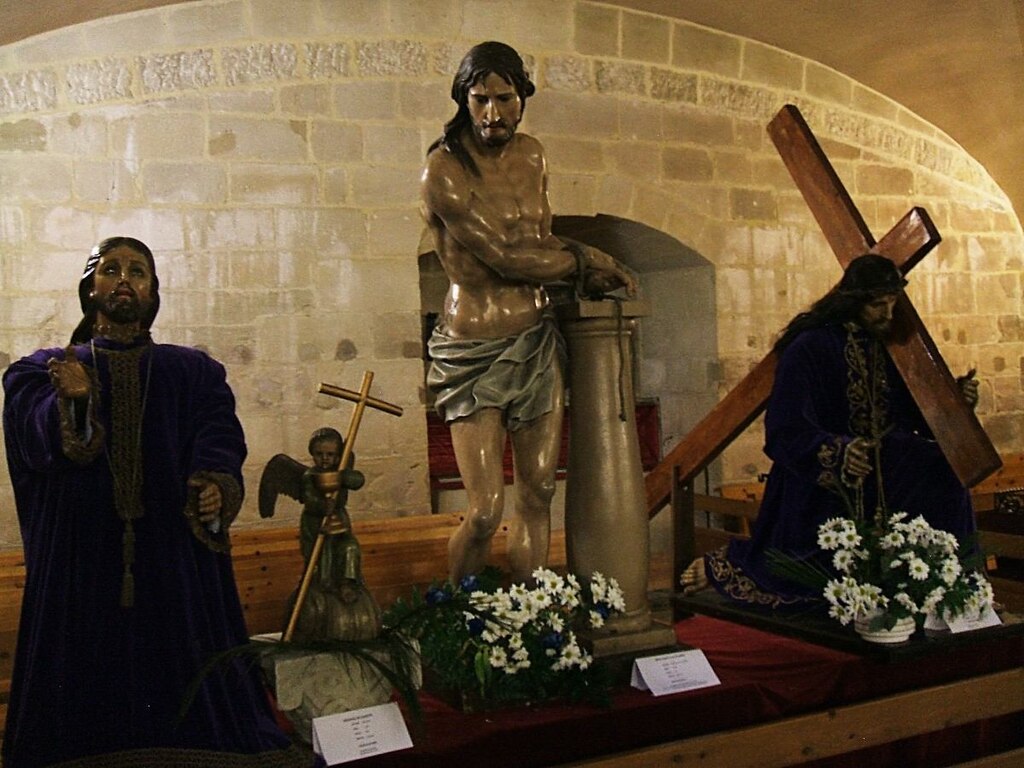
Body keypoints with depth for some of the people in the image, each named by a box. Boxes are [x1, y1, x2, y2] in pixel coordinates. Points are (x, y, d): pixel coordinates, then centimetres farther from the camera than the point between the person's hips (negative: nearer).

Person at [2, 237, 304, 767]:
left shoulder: (193, 372, 14)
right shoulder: (44, 371, 12)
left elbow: (218, 442, -1)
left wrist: (214, 486, -23)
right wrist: (73, 402, -29)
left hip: (174, 558, 0)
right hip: (80, 560, 0)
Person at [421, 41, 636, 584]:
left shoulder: (531, 155, 10)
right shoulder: (444, 171, -14)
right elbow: (505, 256, -18)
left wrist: (584, 271, -7)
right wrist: (586, 260, -6)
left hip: (537, 340, 7)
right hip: (475, 349, -6)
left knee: (538, 497, 7)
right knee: (486, 511, -8)